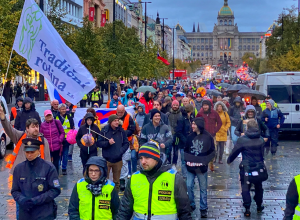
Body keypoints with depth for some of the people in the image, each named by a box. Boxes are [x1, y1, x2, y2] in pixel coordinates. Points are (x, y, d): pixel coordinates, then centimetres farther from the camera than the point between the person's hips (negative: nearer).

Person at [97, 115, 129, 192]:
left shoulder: (121, 131, 0)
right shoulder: (104, 130, -4)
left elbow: (126, 143, 5)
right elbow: (99, 143, -2)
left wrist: (121, 151, -10)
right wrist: (108, 143, -18)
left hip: (118, 160, 2)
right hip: (106, 159, -2)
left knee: (116, 181, 11)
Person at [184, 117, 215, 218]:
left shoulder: (208, 137, -5)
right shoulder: (190, 136, 3)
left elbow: (212, 152, -1)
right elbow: (185, 150, 12)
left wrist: (205, 161, -10)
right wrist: (187, 160, -3)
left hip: (201, 167, -2)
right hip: (190, 167, 3)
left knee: (203, 188, 6)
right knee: (189, 186, 1)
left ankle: (203, 209, 16)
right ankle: (191, 205, 19)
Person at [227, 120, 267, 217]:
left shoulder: (242, 140, -12)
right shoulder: (261, 140, 0)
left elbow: (235, 151, -4)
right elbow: (262, 154, 11)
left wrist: (229, 160, 13)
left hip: (246, 168, -3)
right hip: (259, 168, 3)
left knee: (245, 188, 5)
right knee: (258, 187, 22)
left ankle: (247, 209, -1)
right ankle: (259, 206, 32)